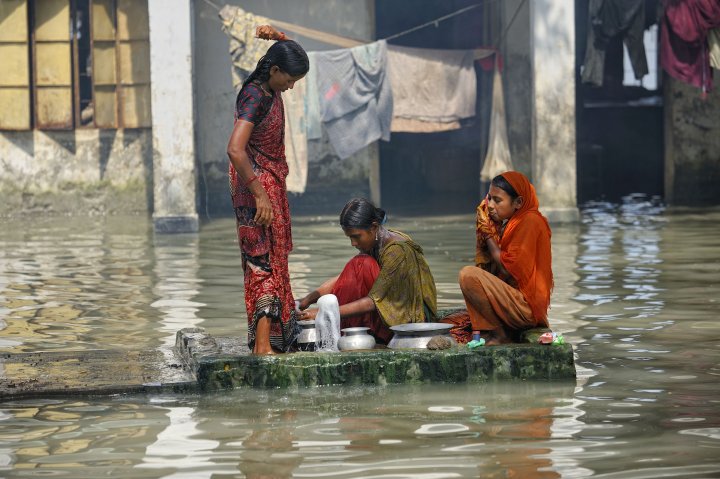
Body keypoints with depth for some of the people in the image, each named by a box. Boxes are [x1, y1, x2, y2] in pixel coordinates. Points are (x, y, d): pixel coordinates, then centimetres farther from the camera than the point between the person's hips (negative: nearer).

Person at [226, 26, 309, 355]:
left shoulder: (270, 88, 5)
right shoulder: (255, 97, -22)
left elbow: (289, 53, 26)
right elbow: (235, 150, -32)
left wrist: (276, 37, 3)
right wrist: (260, 195, -31)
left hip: (272, 182, 10)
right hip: (257, 183, -10)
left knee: (274, 257, 14)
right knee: (267, 263, -14)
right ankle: (263, 343, -20)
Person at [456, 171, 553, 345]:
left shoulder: (530, 222, -13)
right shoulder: (510, 223, 15)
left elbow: (507, 270, -16)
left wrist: (489, 234, -6)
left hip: (525, 307, -10)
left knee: (468, 275, -24)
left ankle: (500, 334, -13)